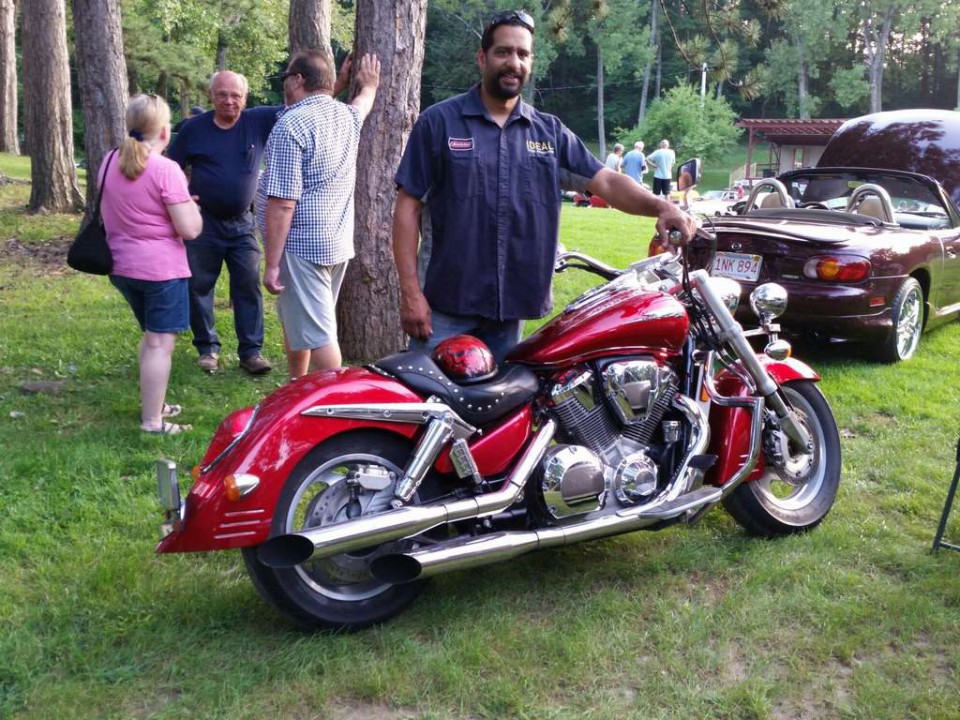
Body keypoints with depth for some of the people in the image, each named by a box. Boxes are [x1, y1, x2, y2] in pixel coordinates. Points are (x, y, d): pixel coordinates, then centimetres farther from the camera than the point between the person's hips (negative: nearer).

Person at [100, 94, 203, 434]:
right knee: (161, 343, -2)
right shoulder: (166, 169, -16)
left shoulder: (109, 162, 7)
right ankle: (152, 422, -1)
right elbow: (190, 229, -18)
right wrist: (186, 200, 1)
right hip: (161, 268, -8)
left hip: (122, 265, 8)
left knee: (151, 336, 23)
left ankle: (152, 403, 32)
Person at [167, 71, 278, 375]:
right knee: (199, 286, 6)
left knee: (248, 286, 0)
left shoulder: (259, 121, -4)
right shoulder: (194, 128, -3)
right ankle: (207, 348, 19)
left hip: (241, 223, 0)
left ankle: (251, 350, 7)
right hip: (203, 222, 0)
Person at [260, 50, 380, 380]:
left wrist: (272, 264, -18)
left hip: (302, 247, -9)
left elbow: (283, 203, -20)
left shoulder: (291, 124, -15)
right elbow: (362, 103, 36)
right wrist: (369, 85, 57)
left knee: (318, 336, -7)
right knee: (296, 323, 22)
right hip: (339, 243, 9)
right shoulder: (347, 115, 8)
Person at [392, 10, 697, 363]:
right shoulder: (438, 121, -1)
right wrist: (410, 291, -10)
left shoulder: (550, 131, 10)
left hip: (510, 306, 4)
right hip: (444, 303, -3)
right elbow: (409, 205, -3)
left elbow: (606, 181, 3)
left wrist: (660, 207, -17)